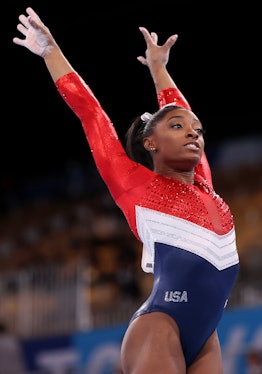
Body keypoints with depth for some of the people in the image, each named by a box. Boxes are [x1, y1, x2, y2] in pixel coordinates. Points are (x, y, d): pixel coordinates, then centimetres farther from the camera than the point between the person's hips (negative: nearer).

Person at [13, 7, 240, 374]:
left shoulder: (204, 184, 18)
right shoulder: (136, 185, 5)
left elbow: (178, 108, 33)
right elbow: (90, 113, 11)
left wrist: (158, 67, 45)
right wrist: (51, 51, 18)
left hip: (205, 337, 6)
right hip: (159, 328, -6)